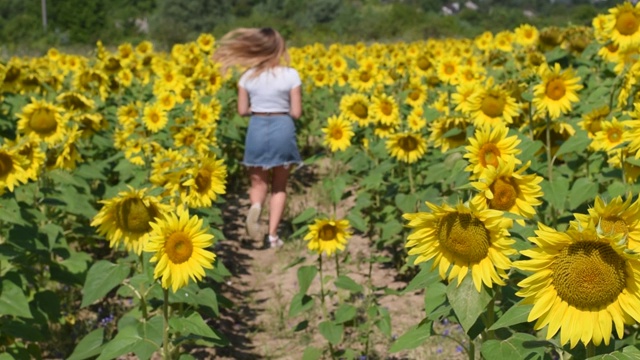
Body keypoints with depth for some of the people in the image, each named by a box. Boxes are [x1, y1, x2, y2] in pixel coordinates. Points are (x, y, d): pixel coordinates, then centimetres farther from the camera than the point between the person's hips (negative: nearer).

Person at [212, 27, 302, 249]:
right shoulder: (291, 75, -7)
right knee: (279, 186, 14)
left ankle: (255, 207, -21)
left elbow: (242, 111, 2)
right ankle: (273, 235, 7)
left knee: (258, 183, 14)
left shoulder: (248, 76, -2)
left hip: (257, 129, 1)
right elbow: (296, 113, -6)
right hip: (283, 129, -1)